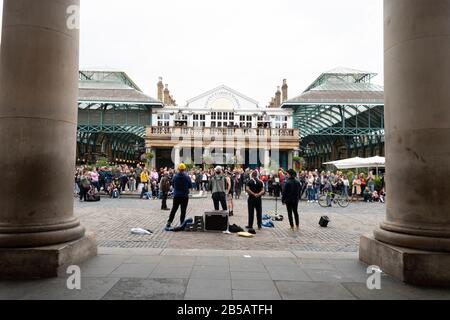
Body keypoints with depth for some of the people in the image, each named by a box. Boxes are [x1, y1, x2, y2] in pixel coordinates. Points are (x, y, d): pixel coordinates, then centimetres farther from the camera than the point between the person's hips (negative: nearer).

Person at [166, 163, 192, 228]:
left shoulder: (175, 176, -5)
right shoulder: (187, 177, -10)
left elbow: (173, 185, 5)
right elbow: (190, 186, -1)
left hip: (176, 195, 2)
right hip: (184, 196, -2)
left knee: (174, 209, 12)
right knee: (183, 210, 6)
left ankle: (169, 222, 11)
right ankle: (182, 223, 8)